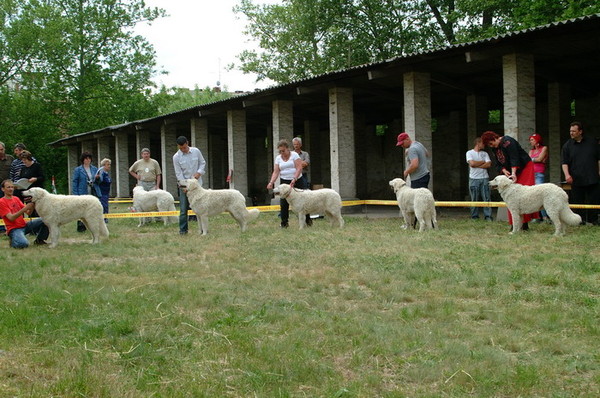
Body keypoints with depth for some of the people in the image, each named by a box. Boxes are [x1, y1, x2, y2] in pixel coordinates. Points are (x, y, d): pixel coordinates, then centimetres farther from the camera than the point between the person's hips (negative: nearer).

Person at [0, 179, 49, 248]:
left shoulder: (16, 198, 13)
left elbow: (28, 212, 7)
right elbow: (11, 218, -18)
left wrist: (32, 206, -15)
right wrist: (25, 208, -26)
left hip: (24, 225, 6)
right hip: (14, 229, -6)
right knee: (23, 244, -35)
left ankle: (39, 240, 11)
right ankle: (13, 241, 1)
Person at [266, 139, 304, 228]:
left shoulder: (294, 155, -5)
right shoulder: (278, 158, 6)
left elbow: (299, 168, -13)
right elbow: (276, 172, 0)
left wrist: (294, 180, -24)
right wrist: (271, 182, -16)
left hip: (297, 180, -3)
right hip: (284, 182, 3)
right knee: (283, 203, -4)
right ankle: (284, 223, 5)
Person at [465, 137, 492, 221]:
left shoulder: (485, 153, 15)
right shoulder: (469, 153, 5)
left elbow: (488, 164, 1)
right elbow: (472, 163, -11)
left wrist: (477, 165, -5)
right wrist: (483, 162, 1)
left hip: (484, 178, 2)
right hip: (474, 179, -2)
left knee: (486, 198, -4)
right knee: (474, 199, 0)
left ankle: (488, 216, -4)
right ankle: (474, 216, 5)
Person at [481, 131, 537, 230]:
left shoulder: (507, 142, -19)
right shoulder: (494, 149, 7)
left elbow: (514, 158, -27)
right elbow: (498, 164, 7)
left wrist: (513, 173, -37)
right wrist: (504, 170, -15)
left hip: (524, 168, -8)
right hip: (511, 171, 8)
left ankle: (525, 223, -16)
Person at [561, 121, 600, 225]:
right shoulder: (567, 145, 7)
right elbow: (564, 162, 3)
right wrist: (567, 174, -12)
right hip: (576, 180, 0)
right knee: (578, 201, -1)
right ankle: (580, 220, 7)